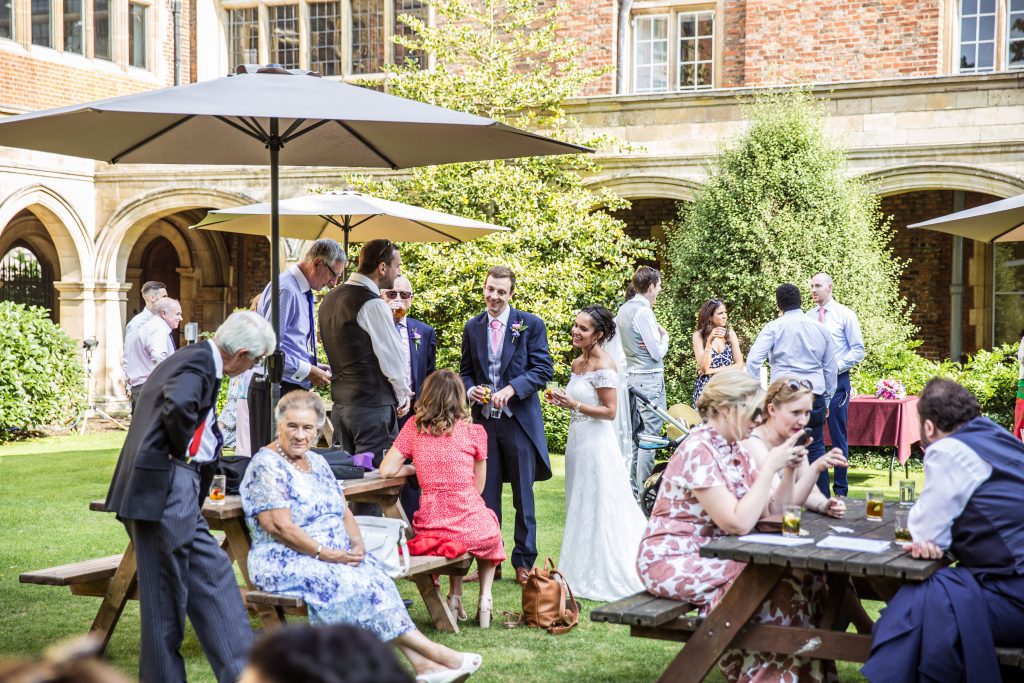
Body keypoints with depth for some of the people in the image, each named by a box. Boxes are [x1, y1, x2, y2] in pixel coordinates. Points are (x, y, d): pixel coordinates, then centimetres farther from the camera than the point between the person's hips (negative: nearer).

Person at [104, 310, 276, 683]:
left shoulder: (195, 357, 15)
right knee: (166, 595, -1)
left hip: (174, 490, 10)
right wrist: (180, 448, -17)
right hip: (164, 489, -10)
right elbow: (178, 405, -32)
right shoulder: (200, 362, -14)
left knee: (212, 576, 13)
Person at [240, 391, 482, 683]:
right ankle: (433, 653, -24)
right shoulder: (266, 466, -10)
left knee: (377, 578, -21)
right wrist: (326, 555, -19)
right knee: (356, 586, -26)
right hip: (286, 562, -7)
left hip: (337, 556, 7)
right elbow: (279, 527, -18)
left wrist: (357, 543, -4)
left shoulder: (317, 462, 15)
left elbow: (343, 510, 16)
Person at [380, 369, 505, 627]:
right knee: (490, 530, 35)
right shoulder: (474, 432, 0)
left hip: (430, 530, 2)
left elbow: (386, 470, 1)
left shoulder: (414, 427, 3)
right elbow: (478, 488, 7)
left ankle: (455, 597, 23)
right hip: (472, 529, -2)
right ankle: (485, 598, 19)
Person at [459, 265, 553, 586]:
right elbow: (466, 371, 15)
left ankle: (524, 562, 15)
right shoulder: (472, 327, 9)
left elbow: (543, 369, -8)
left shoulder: (530, 325, -3)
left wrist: (511, 389, -20)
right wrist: (470, 390, -7)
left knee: (523, 496, 5)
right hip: (483, 419, 3)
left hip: (519, 421, -3)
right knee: (485, 496, 8)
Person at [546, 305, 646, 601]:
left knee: (598, 508, -1)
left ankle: (605, 577, 10)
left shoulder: (604, 366, -15)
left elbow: (610, 411, -17)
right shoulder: (578, 363, 11)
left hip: (597, 443, -9)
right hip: (577, 441, 9)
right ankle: (584, 573, 25)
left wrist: (574, 404, -21)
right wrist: (564, 401, 3)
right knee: (580, 507, 15)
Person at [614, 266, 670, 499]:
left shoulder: (623, 309, 10)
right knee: (649, 436, -5)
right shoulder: (644, 311, -16)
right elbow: (657, 352, -15)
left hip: (631, 375, 9)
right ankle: (643, 491, -5)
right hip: (650, 378, -9)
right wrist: (664, 337, 5)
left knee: (633, 434, 13)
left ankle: (630, 487, 18)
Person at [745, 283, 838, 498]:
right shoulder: (821, 329, 11)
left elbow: (753, 361, -8)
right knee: (815, 448, 9)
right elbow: (830, 369, 17)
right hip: (815, 396, 3)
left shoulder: (774, 327, 0)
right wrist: (827, 400, 26)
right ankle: (822, 498, 8)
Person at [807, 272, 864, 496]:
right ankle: (820, 490, 12)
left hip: (837, 380, -3)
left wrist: (837, 367, -14)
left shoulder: (845, 315, 0)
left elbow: (858, 350, -3)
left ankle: (840, 490, 7)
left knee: (838, 435, 0)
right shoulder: (808, 316, 9)